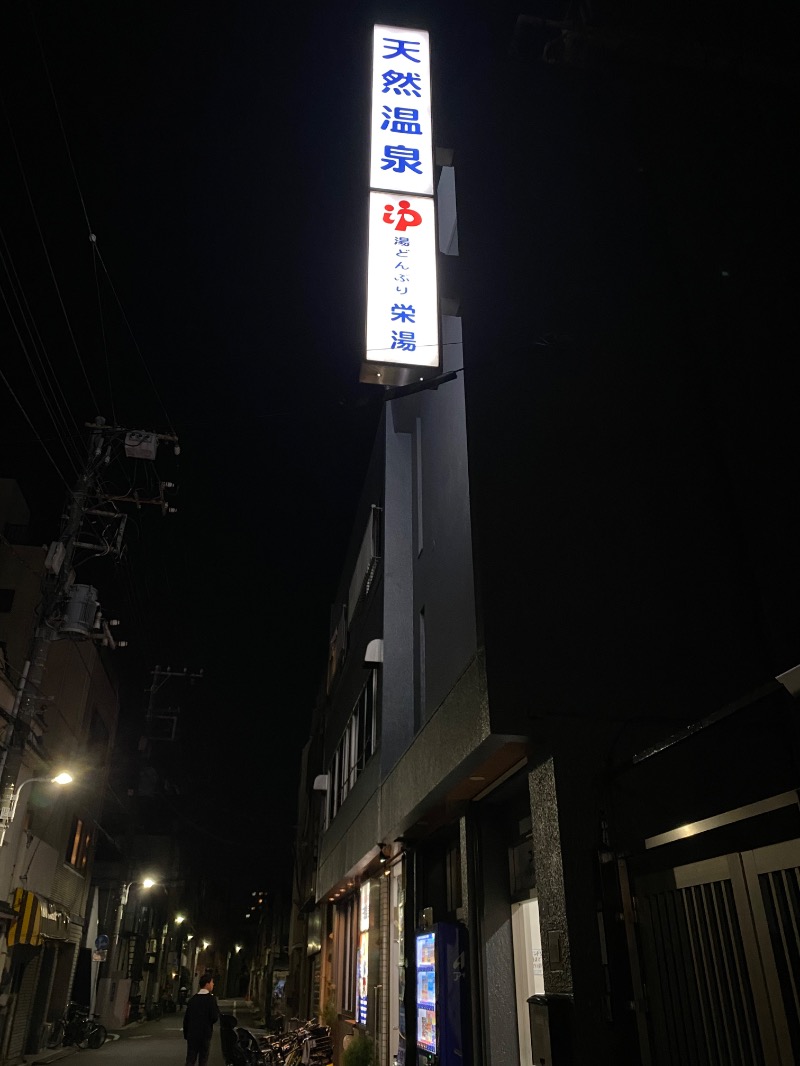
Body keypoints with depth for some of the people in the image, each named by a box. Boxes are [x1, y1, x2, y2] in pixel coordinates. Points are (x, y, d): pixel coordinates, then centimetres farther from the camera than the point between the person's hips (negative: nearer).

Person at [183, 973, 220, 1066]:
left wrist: (186, 1034, 18)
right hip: (205, 1034, -5)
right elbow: (215, 1017, -17)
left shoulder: (193, 998, 5)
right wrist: (217, 1010, 3)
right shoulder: (211, 998, -12)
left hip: (192, 1034, 5)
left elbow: (186, 1018, 8)